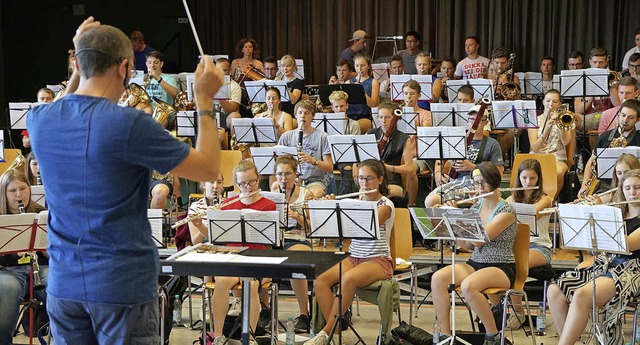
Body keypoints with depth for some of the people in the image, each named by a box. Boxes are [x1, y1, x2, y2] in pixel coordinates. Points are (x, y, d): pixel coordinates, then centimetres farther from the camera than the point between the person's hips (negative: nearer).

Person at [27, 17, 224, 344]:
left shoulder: (39, 120, -1)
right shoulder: (129, 124, -19)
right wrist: (204, 101, -2)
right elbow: (209, 168, -10)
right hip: (123, 285, -5)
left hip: (63, 284, 6)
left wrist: (81, 63, 19)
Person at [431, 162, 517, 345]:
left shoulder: (506, 211, -10)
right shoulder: (476, 207, 11)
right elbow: (467, 245, 9)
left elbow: (479, 240, -21)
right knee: (438, 278, -23)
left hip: (501, 268, -6)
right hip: (475, 263, 6)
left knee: (468, 285, -37)